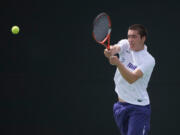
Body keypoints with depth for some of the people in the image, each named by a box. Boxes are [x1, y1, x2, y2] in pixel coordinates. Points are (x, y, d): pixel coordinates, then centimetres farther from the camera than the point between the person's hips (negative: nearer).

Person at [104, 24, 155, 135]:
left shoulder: (149, 60, -15)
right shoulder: (125, 45, 2)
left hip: (138, 108, -6)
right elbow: (115, 48, -21)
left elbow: (131, 79, -27)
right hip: (120, 105, 6)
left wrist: (118, 63, -42)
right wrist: (110, 51, -45)